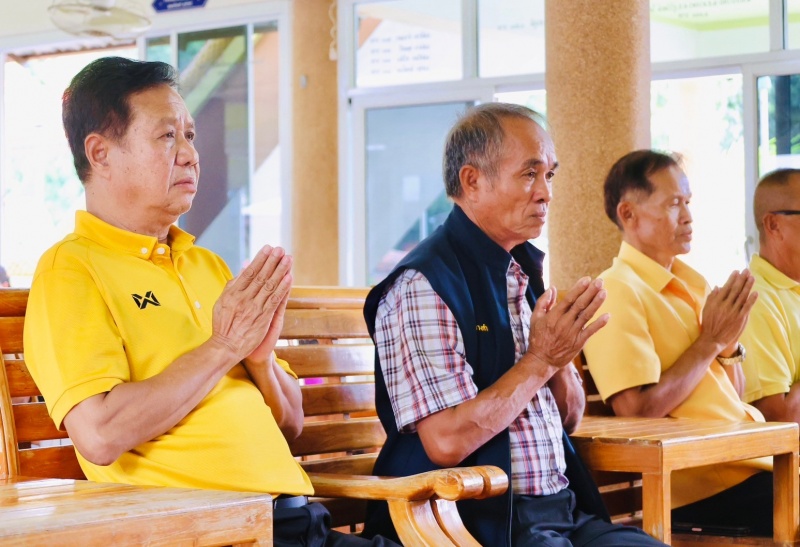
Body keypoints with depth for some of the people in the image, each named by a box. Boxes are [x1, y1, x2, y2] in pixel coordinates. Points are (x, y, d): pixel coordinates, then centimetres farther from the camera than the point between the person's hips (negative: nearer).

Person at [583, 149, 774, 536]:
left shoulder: (691, 283, 16)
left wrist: (728, 344, 0)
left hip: (750, 455, 8)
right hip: (703, 484, -8)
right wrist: (710, 341, -10)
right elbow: (637, 410, -17)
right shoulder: (618, 291, -9)